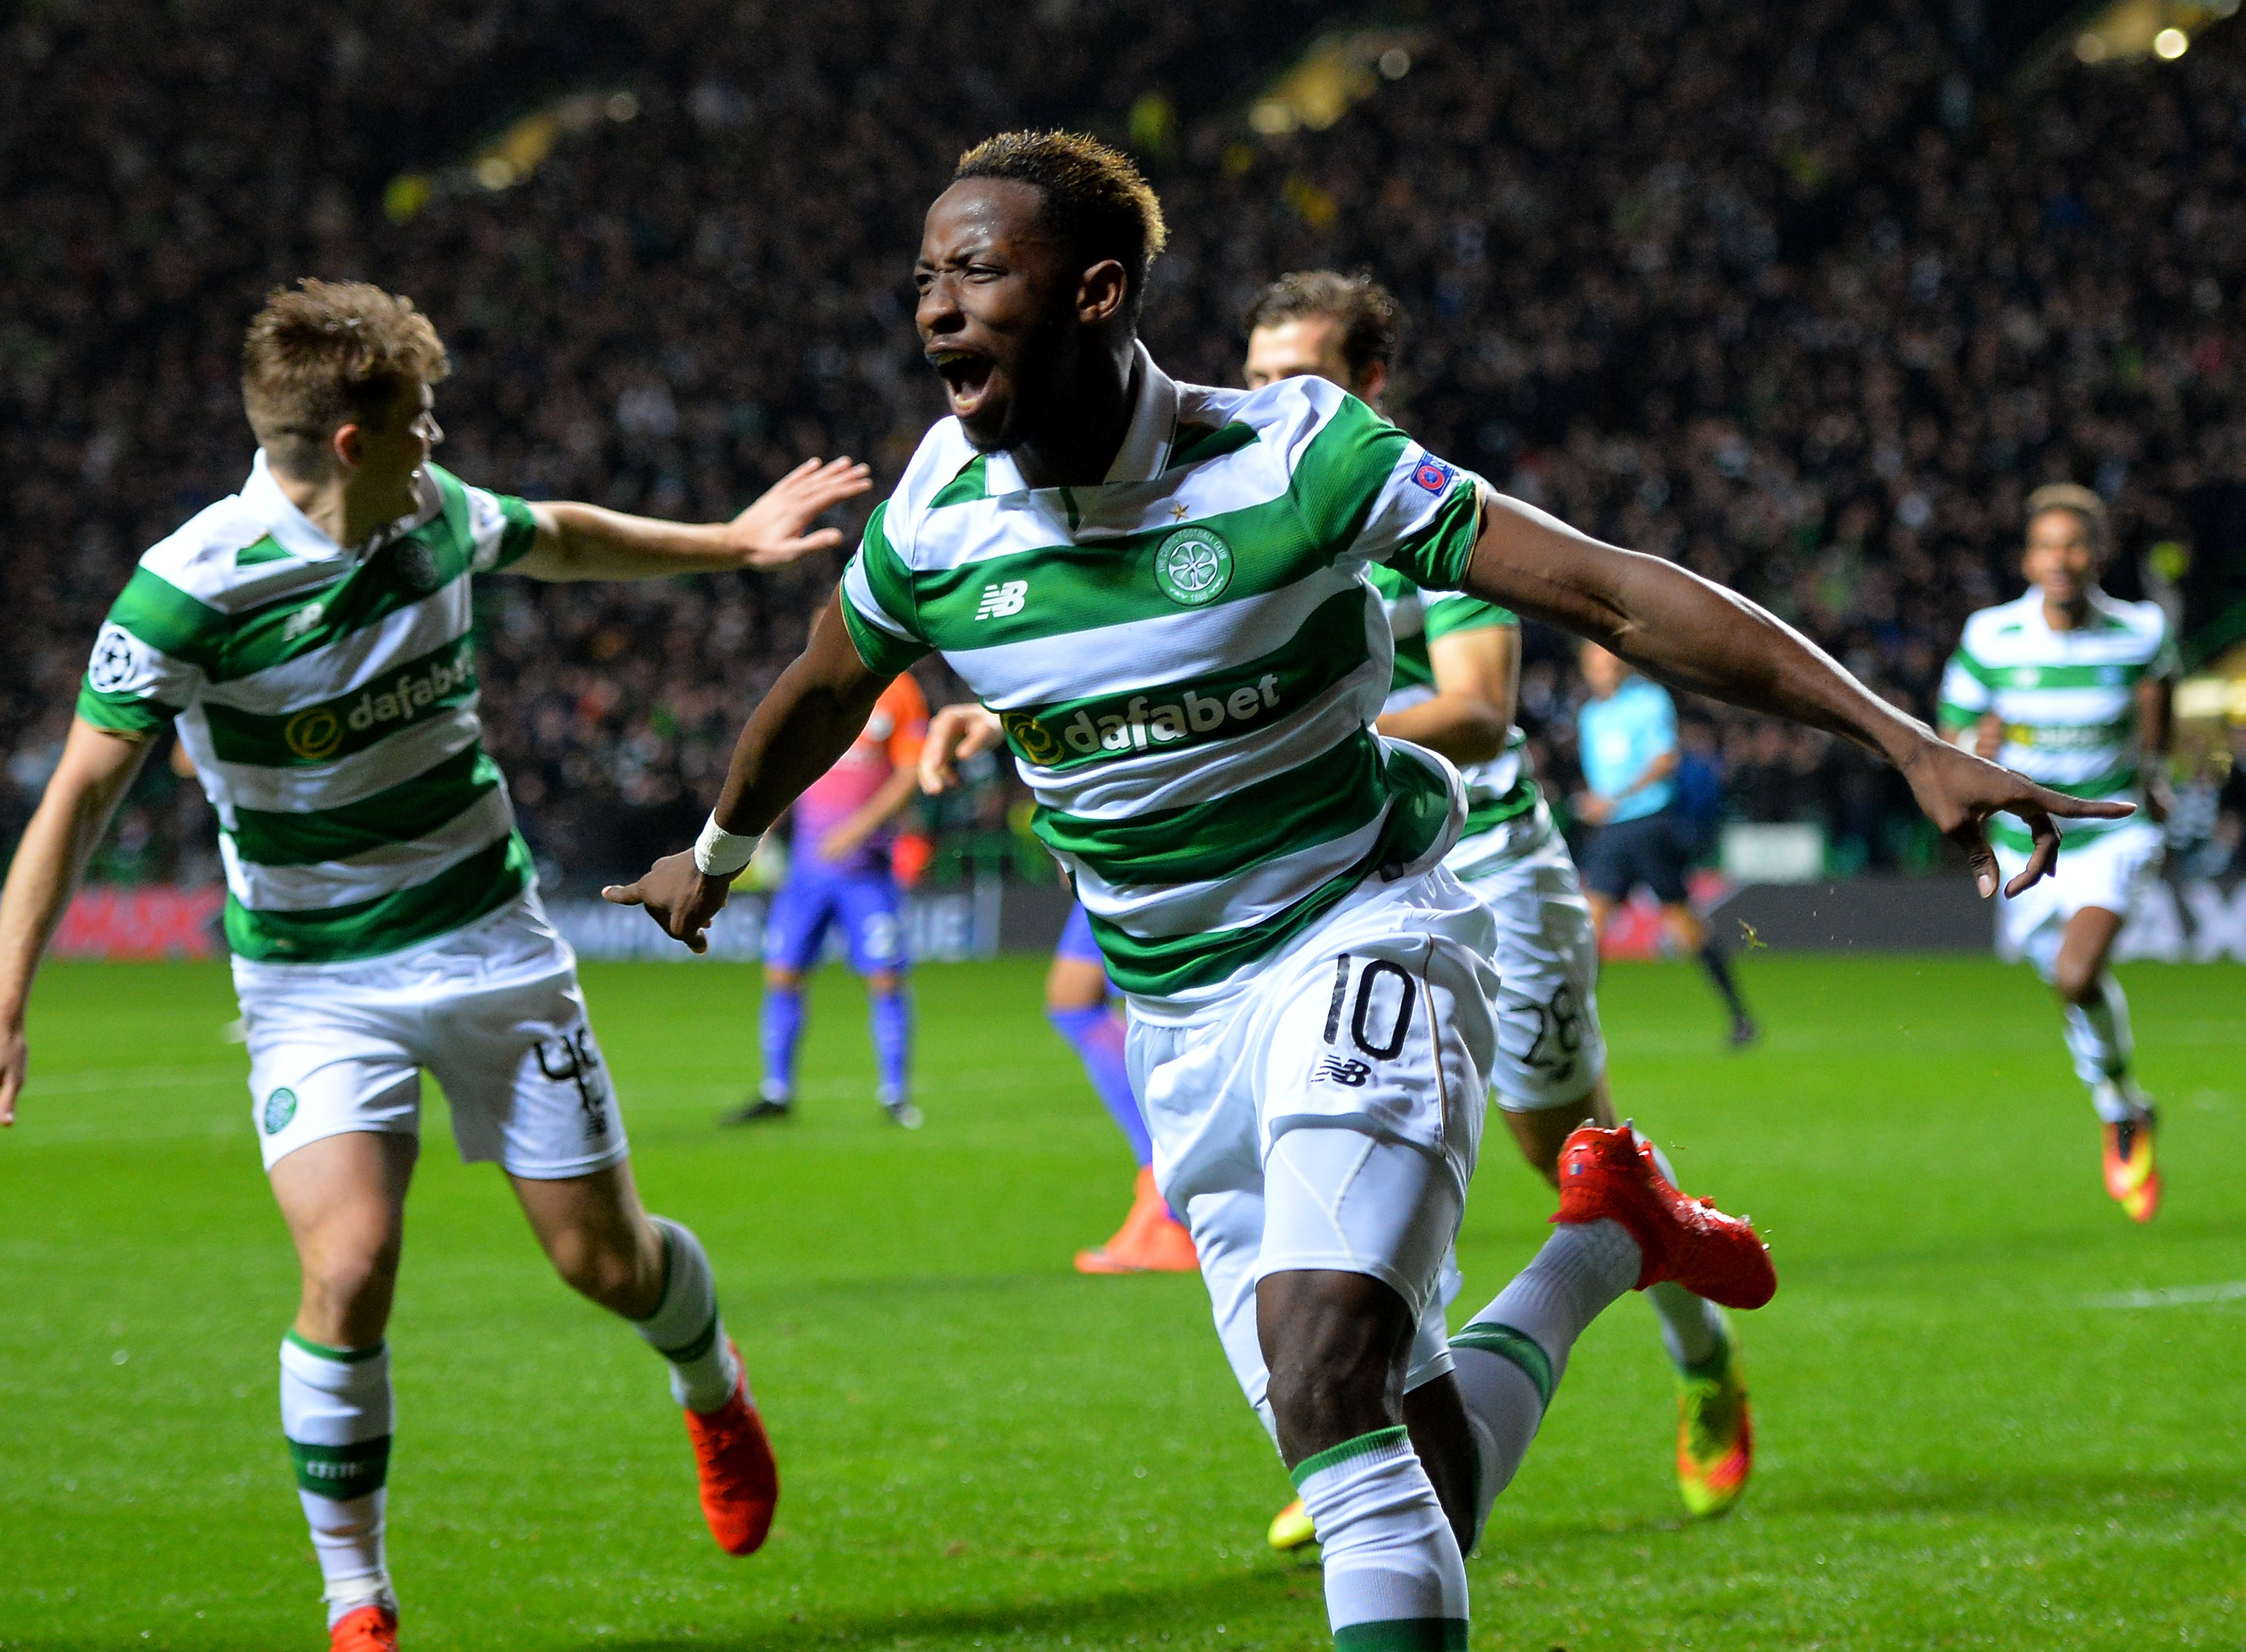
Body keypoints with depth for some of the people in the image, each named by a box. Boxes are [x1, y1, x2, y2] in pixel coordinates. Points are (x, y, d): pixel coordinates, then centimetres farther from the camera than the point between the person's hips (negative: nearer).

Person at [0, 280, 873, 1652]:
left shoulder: (438, 514, -4)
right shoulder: (191, 588, -21)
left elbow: (560, 539, 21)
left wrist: (731, 541, 29)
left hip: (492, 945, 4)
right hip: (314, 984, -4)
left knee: (605, 1259, 6)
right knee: (350, 1269, -22)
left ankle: (715, 1385, 43)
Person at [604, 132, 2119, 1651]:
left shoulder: (1292, 457, -18)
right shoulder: (935, 519, -6)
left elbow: (1611, 591, -18)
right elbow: (819, 696, 18)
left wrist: (1911, 744, -23)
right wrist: (714, 861, 35)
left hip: (1360, 938, -5)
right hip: (1181, 1019, 5)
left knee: (1326, 1382, -28)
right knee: (1409, 1481, 1)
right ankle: (1607, 1239, 27)